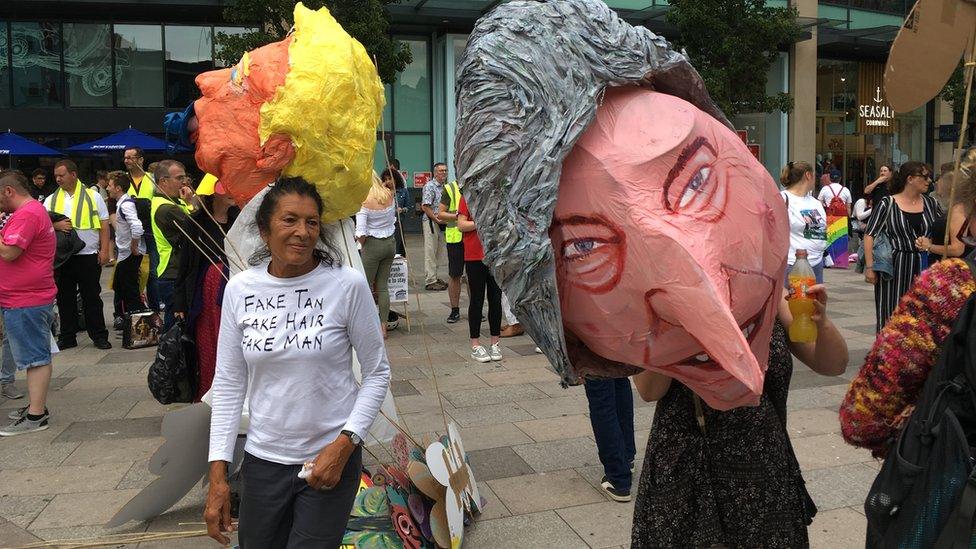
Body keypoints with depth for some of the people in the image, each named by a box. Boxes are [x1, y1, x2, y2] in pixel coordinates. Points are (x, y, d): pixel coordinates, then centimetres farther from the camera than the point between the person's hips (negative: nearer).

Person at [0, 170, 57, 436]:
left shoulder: (26, 215, -16)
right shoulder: (31, 211, 18)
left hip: (26, 302, -11)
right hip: (25, 298, 11)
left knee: (35, 357, -6)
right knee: (35, 356, 15)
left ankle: (35, 416, -2)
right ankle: (36, 406, 24)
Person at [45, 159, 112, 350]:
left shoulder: (93, 196, 3)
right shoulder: (51, 200, 10)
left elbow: (104, 225, 1)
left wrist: (104, 250, -7)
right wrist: (56, 225, -15)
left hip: (89, 255, -3)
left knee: (92, 298, 2)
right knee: (65, 298, 9)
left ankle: (99, 336, 10)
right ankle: (67, 337, 18)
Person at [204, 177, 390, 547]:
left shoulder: (348, 285, -13)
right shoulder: (240, 289, -4)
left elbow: (377, 373, -5)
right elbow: (228, 384, 2)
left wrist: (345, 443, -15)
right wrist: (217, 474, -1)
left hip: (331, 459, -3)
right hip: (262, 460, 3)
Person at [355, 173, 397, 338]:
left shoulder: (364, 201, -16)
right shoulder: (389, 195, 0)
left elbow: (361, 233, -18)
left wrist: (362, 244, 0)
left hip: (373, 244, -5)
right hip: (391, 242, 6)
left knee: (366, 286, 7)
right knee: (383, 286, 11)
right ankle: (383, 326, 13)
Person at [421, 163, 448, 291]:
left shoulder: (444, 187, 15)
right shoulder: (430, 186, -11)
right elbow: (425, 207, -16)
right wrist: (437, 219, -19)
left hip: (440, 222, 8)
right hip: (430, 222, -8)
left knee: (439, 252, 12)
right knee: (430, 252, -4)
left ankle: (434, 277, 22)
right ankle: (430, 281, -1)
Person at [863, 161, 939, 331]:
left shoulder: (931, 203, 10)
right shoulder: (887, 204, -4)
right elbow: (870, 235, -6)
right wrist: (869, 267, -12)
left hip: (924, 268, 4)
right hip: (895, 268, -4)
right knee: (892, 316, 0)